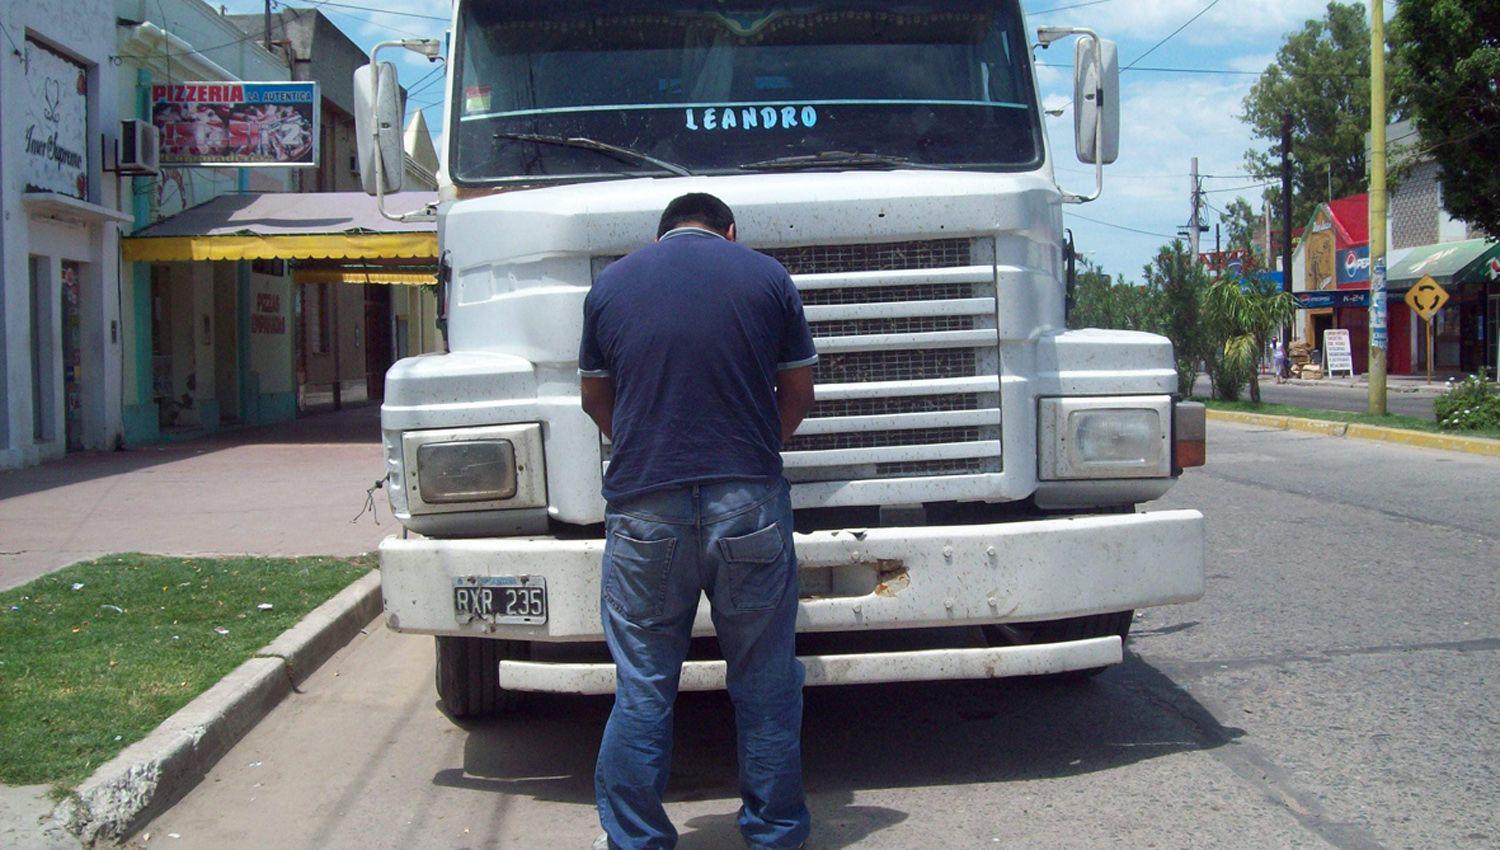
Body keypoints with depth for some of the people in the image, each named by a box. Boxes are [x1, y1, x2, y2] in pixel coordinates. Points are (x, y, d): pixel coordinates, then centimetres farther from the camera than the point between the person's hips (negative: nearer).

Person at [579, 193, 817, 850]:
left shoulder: (611, 284, 9)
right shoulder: (766, 276, 6)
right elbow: (798, 394, 11)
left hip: (643, 506, 1)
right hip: (750, 502, 0)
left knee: (643, 689, 8)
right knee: (765, 684, 10)